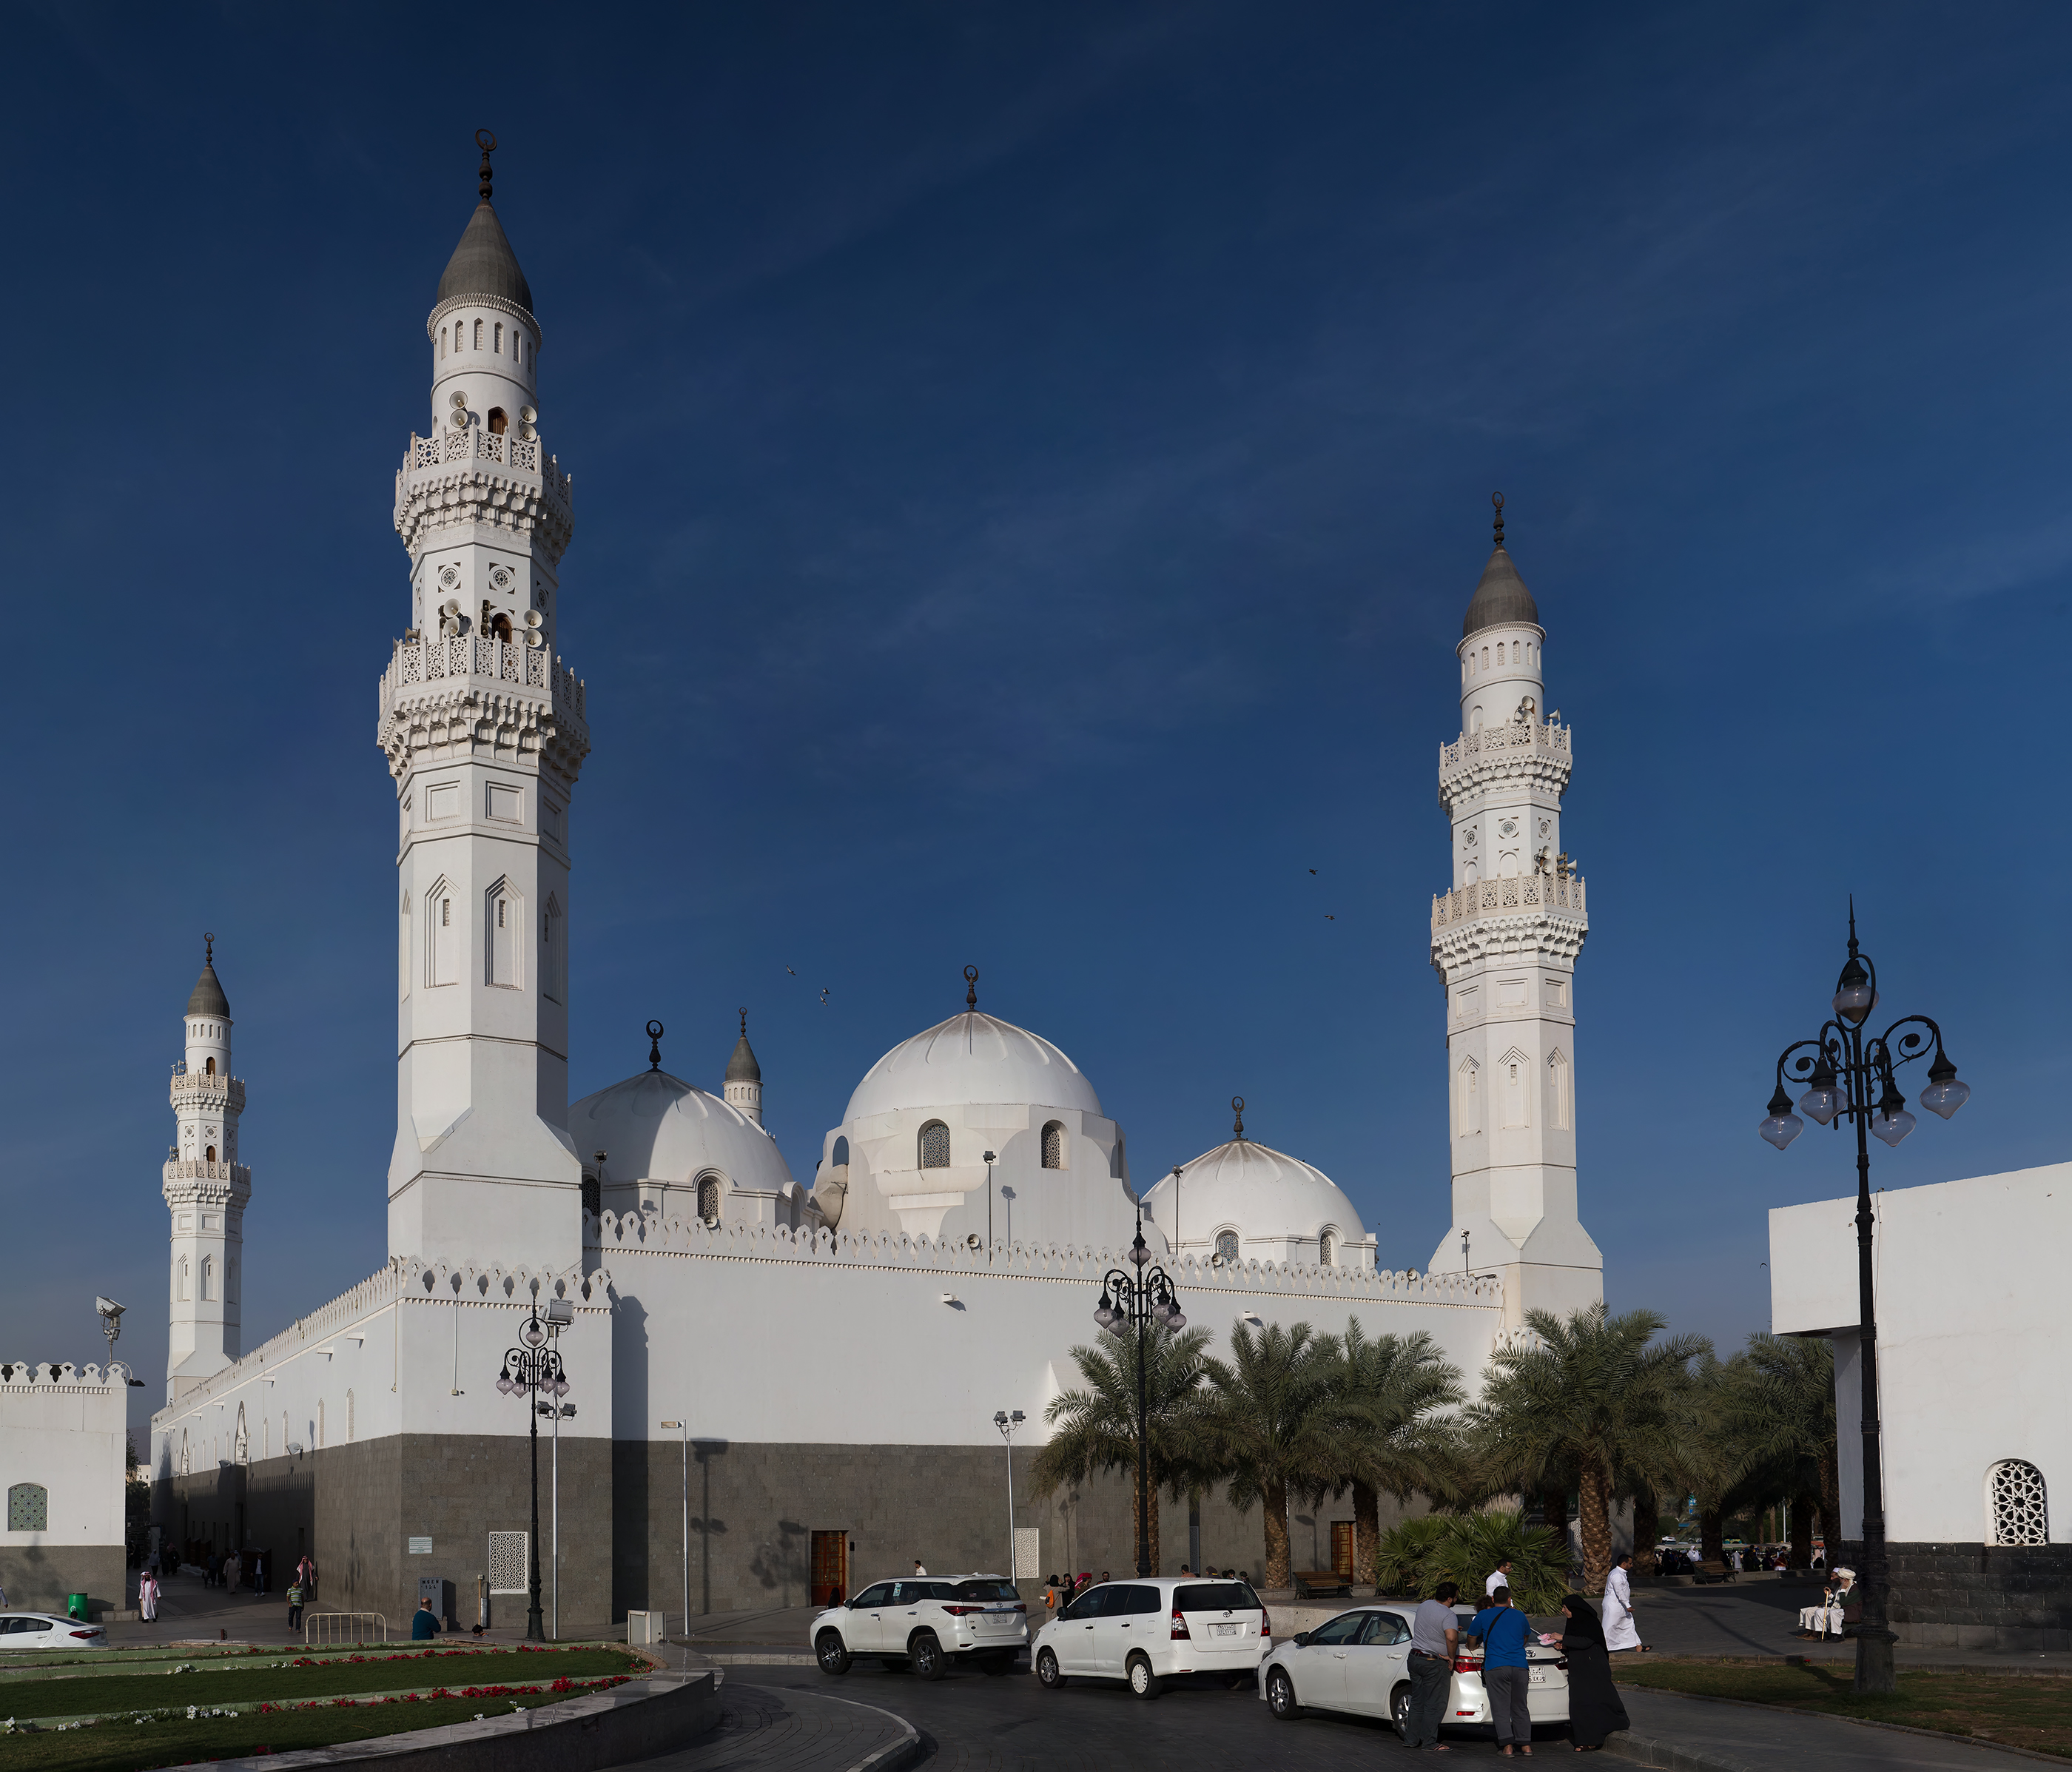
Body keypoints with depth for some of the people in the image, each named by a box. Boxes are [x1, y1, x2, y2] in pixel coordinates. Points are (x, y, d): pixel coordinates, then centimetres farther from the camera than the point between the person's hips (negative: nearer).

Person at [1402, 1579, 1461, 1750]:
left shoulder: (1424, 1606, 7)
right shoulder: (1448, 1616, -18)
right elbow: (1451, 1638, -35)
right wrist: (1451, 1657, -18)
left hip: (1415, 1658, 8)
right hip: (1434, 1664, -8)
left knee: (1417, 1702, 16)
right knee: (1434, 1704, 2)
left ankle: (1411, 1739, 20)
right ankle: (1429, 1741, 4)